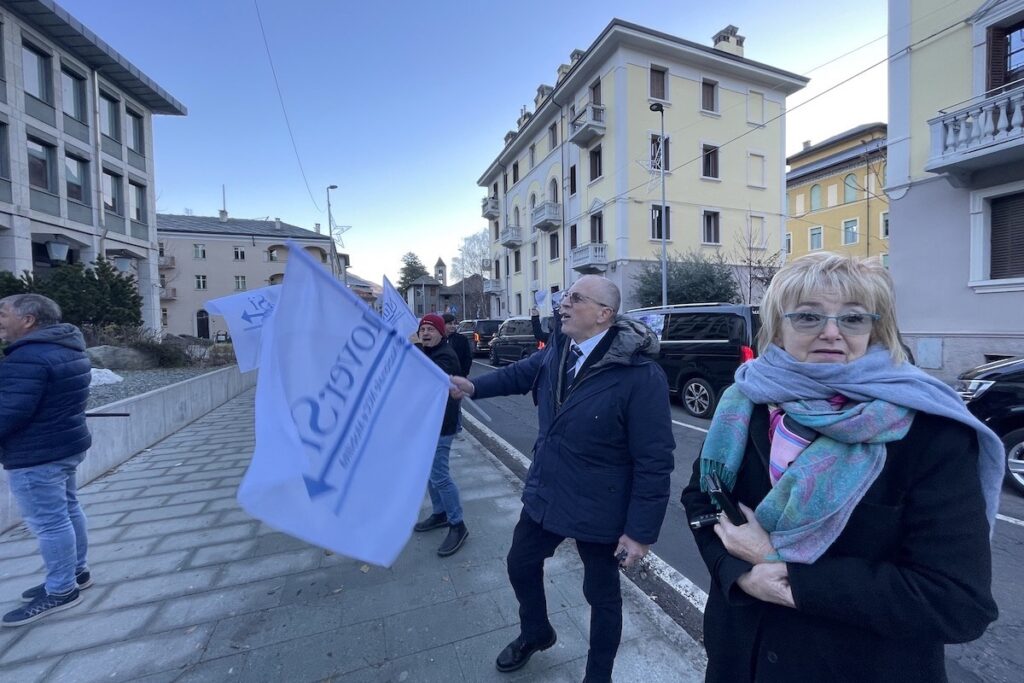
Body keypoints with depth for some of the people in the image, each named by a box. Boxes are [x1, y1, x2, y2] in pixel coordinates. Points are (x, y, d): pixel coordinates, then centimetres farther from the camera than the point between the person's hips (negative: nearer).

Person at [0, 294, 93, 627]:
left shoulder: (28, 357, -22)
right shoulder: (67, 347, 10)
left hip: (36, 455, -10)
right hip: (66, 444, 10)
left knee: (48, 522, 1)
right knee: (67, 510, 19)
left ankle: (60, 591, 12)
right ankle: (77, 571, 33)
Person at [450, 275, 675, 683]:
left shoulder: (641, 375, -26)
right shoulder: (559, 348, -6)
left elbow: (654, 461, -22)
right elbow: (523, 372, 16)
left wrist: (641, 531, -18)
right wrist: (474, 388, 8)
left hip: (599, 509, -6)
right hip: (544, 494, 7)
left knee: (602, 595, 19)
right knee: (521, 564, 25)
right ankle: (535, 633, 56)